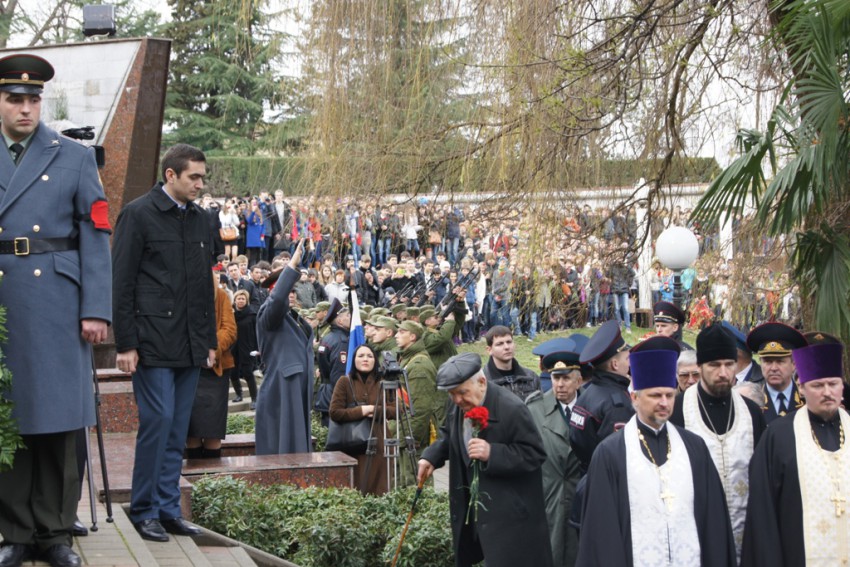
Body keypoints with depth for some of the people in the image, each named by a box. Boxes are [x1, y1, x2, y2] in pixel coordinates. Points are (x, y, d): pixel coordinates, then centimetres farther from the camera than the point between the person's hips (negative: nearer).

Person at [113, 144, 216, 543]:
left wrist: (209, 340, 17)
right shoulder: (138, 214, -5)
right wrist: (125, 344, -11)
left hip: (191, 345, 6)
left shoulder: (199, 219, 15)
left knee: (178, 430, 8)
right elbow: (122, 282, -7)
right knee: (158, 420, -8)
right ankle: (144, 511, 4)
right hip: (153, 342, -6)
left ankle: (168, 509, 16)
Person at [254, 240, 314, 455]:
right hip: (280, 389, -8)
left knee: (298, 443, 7)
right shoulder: (268, 315, -6)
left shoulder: (295, 318, 19)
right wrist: (293, 265, -32)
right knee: (282, 445, -10)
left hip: (299, 388, 8)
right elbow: (277, 299, -29)